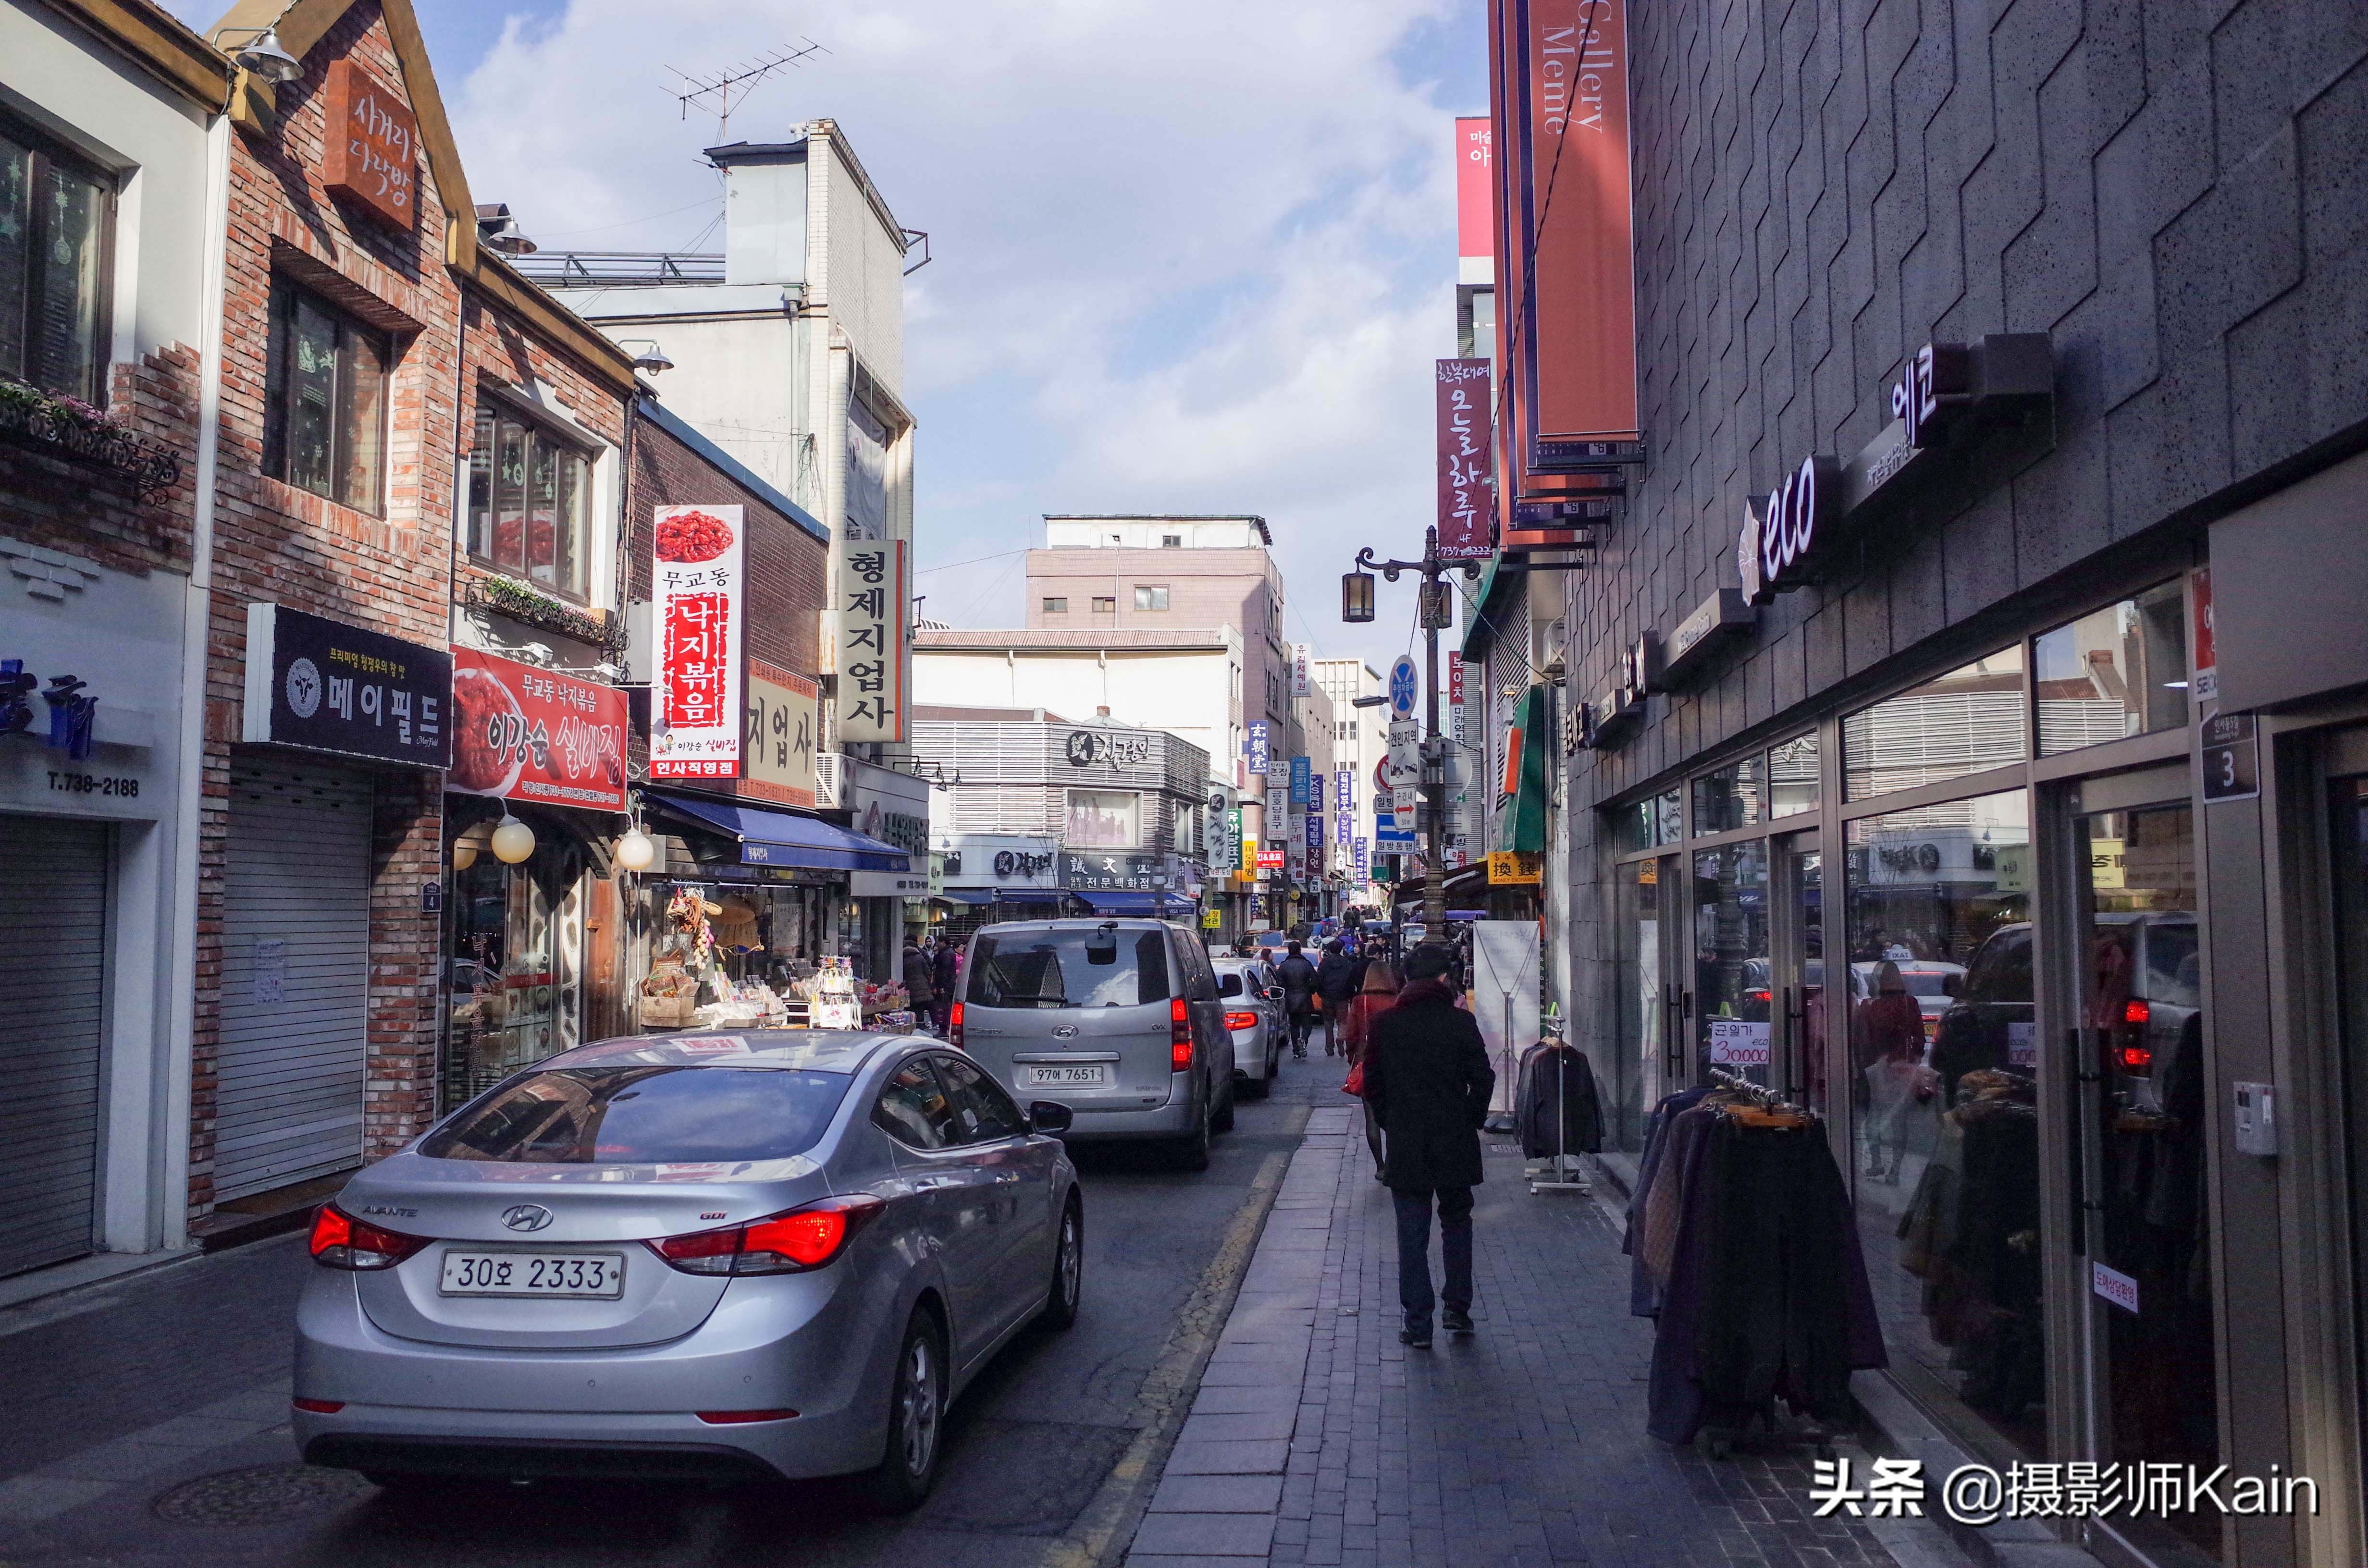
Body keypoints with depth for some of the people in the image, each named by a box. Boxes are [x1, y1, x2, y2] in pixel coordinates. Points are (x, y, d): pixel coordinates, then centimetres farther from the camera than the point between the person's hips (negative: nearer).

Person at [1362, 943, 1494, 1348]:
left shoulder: (1385, 1025, -2)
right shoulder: (1461, 1022, -6)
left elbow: (1372, 1085, 2)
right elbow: (1483, 1079, -5)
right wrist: (1472, 1122, 8)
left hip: (1405, 1144, 0)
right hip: (1455, 1143, 0)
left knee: (1412, 1234, 5)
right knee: (1457, 1221, 19)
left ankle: (1418, 1325, 5)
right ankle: (1458, 1307, 16)